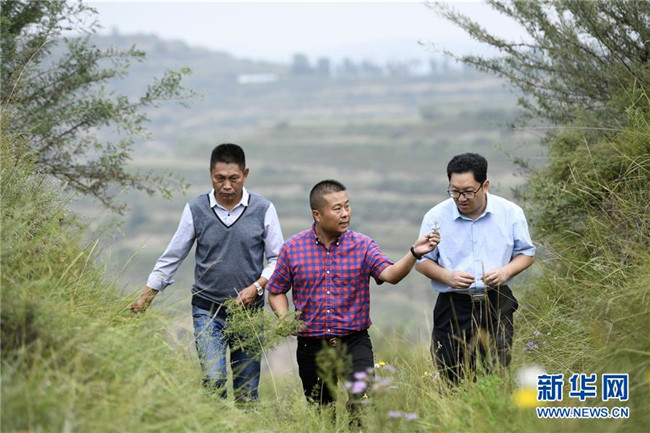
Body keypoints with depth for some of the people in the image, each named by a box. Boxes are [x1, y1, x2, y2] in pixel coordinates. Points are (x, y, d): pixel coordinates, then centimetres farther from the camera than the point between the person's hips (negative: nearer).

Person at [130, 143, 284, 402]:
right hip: (207, 311, -1)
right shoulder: (196, 210, 0)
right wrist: (145, 298, 5)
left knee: (247, 389, 4)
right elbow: (171, 258, 7)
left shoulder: (263, 210, -1)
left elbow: (277, 258, 5)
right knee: (213, 379, -15)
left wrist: (257, 287, -11)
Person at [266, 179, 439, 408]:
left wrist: (414, 253, -34)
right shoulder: (293, 248, 0)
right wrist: (285, 320, -8)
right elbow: (276, 291, 9)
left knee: (363, 395, -23)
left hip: (354, 340, -1)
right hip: (311, 346, 1)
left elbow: (389, 274, -17)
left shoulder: (363, 246, -1)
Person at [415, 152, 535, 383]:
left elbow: (526, 253, 10)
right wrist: (447, 276, -15)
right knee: (452, 380, -1)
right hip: (453, 306, 0)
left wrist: (506, 271, -12)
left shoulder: (510, 212, -1)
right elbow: (422, 260, 5)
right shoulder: (436, 217, -3)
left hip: (497, 305, 1)